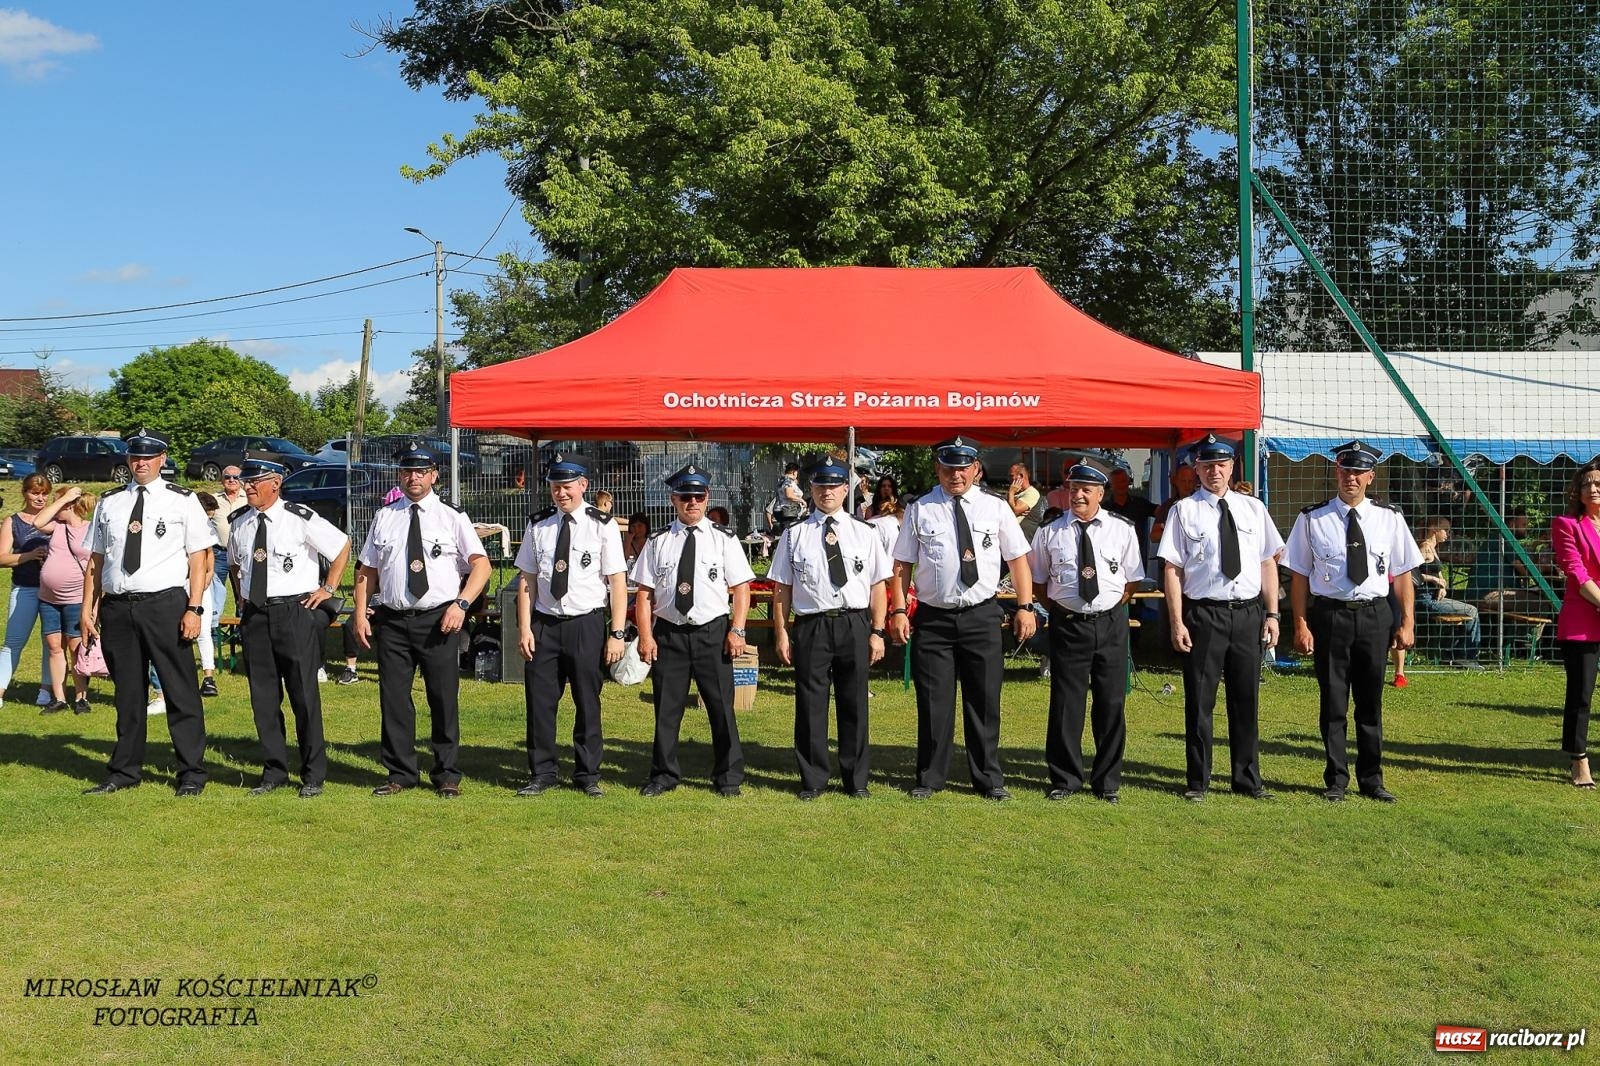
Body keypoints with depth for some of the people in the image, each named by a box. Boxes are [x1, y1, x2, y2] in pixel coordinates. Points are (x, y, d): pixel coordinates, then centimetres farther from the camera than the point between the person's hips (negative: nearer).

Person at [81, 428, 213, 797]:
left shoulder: (182, 501, 1)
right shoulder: (109, 503, 13)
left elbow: (198, 559, -3)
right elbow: (96, 559, 14)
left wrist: (194, 609, -11)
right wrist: (88, 608, 7)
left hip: (165, 605, -4)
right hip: (117, 607, 4)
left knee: (180, 691, 1)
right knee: (127, 693, 13)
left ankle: (191, 773, 10)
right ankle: (124, 772, 25)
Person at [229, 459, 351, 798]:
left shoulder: (301, 518, -8)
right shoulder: (238, 523, 8)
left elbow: (343, 545, 2)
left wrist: (328, 589, 0)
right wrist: (242, 596, 16)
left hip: (295, 612, -5)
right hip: (253, 615, 5)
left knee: (304, 694, 0)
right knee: (263, 696, 9)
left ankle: (313, 776, 11)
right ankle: (274, 772, 21)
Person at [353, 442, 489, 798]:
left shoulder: (452, 516, 1)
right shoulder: (384, 517, 10)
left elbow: (481, 564, -3)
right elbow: (367, 570, 13)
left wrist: (461, 603, -15)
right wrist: (360, 614, 2)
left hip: (439, 620, -3)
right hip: (392, 619, 3)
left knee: (444, 698, 3)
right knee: (393, 698, 6)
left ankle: (447, 775, 16)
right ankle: (400, 773, 20)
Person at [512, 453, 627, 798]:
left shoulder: (602, 526, -3)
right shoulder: (538, 526, 5)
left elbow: (618, 582, -5)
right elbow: (528, 579, 7)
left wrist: (617, 634, -10)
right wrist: (524, 628, 0)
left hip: (587, 624, -2)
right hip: (544, 623, 2)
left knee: (588, 702, 6)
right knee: (540, 700, 5)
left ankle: (587, 776, 20)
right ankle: (541, 774, 20)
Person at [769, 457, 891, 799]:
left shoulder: (865, 533, 7)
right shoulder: (794, 535, 5)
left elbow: (878, 586, 6)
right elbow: (781, 588, 4)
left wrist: (877, 632, 1)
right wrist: (781, 633, 0)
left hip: (855, 624, 1)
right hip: (811, 626, -1)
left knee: (854, 704, 8)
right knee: (810, 704, 5)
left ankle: (855, 780, 21)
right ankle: (813, 780, 19)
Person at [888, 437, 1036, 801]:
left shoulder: (995, 507, 4)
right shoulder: (920, 510, 2)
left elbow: (1018, 559, 5)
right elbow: (902, 564, 2)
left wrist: (1025, 607, -1)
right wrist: (898, 611, -5)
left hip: (981, 616, 1)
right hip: (933, 617, 0)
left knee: (984, 701, 7)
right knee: (933, 702, 6)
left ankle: (989, 779, 21)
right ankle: (929, 778, 21)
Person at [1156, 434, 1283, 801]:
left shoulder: (1253, 508, 9)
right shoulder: (1184, 511, -2)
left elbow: (1268, 563, 11)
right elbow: (1172, 569, -5)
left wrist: (1272, 614, 5)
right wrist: (1177, 622, -10)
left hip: (1249, 613, 3)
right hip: (1204, 614, -3)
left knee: (1246, 700, 11)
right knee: (1200, 702, 4)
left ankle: (1247, 780, 24)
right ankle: (1198, 782, 16)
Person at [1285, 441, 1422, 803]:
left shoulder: (1389, 518, 4)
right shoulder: (1312, 518, -1)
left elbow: (1402, 574, 6)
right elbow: (1299, 575, -1)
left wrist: (1407, 623, 1)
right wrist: (1301, 625, -6)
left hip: (1374, 615, 2)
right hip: (1329, 614, -1)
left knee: (1370, 703, 11)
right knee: (1333, 702, 5)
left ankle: (1371, 780, 24)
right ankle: (1336, 780, 18)